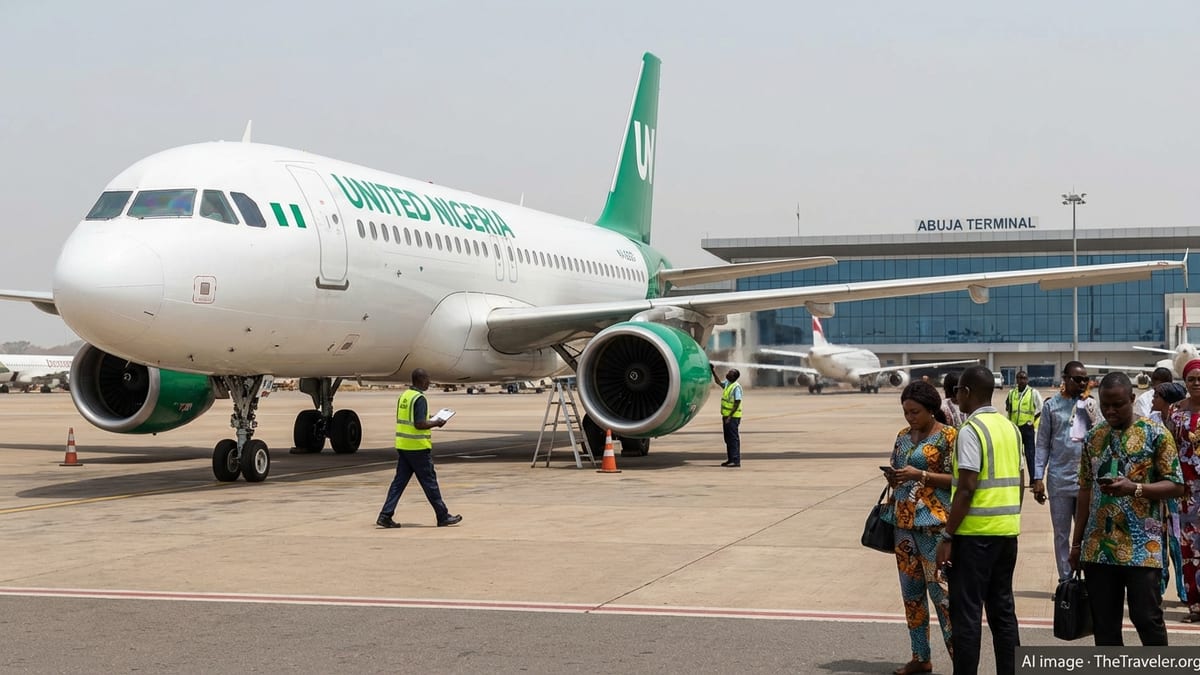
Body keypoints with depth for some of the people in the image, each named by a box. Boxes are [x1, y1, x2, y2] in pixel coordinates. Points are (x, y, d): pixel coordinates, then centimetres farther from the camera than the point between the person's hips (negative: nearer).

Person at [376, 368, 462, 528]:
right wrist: (436, 423, -8)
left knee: (399, 481, 9)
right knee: (429, 482, 1)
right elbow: (420, 424, -23)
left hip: (402, 445, 8)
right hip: (418, 447, -8)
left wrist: (429, 419, 19)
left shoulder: (404, 396, 11)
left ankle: (385, 515, 3)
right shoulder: (419, 398, -16)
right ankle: (443, 516, 10)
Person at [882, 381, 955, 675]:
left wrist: (920, 475, -19)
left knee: (941, 590, -9)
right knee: (911, 591, 9)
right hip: (904, 522, 7)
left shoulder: (948, 436, -7)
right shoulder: (903, 436, 13)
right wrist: (893, 477, -2)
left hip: (934, 522, -7)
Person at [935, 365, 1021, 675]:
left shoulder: (971, 430, -14)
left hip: (976, 532, -8)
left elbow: (967, 487, -19)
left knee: (967, 612, -2)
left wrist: (947, 537, -16)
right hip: (1007, 530, 8)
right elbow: (1018, 483, 14)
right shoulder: (1010, 428, 11)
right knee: (1002, 609, 13)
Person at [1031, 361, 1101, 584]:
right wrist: (1038, 478, -3)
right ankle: (1065, 579, 14)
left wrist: (1090, 410, -10)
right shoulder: (1051, 405, 1)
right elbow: (1042, 444, 2)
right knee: (1061, 533, 7)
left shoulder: (1091, 404, 5)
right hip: (1059, 478, -1)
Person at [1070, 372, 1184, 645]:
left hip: (1142, 549, -5)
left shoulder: (1156, 434, -4)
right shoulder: (1093, 437, 11)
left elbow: (1176, 486, -6)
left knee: (1147, 619, -1)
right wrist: (1077, 542, 14)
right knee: (1103, 624, 8)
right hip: (1097, 548, 5)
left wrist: (1134, 488, -22)